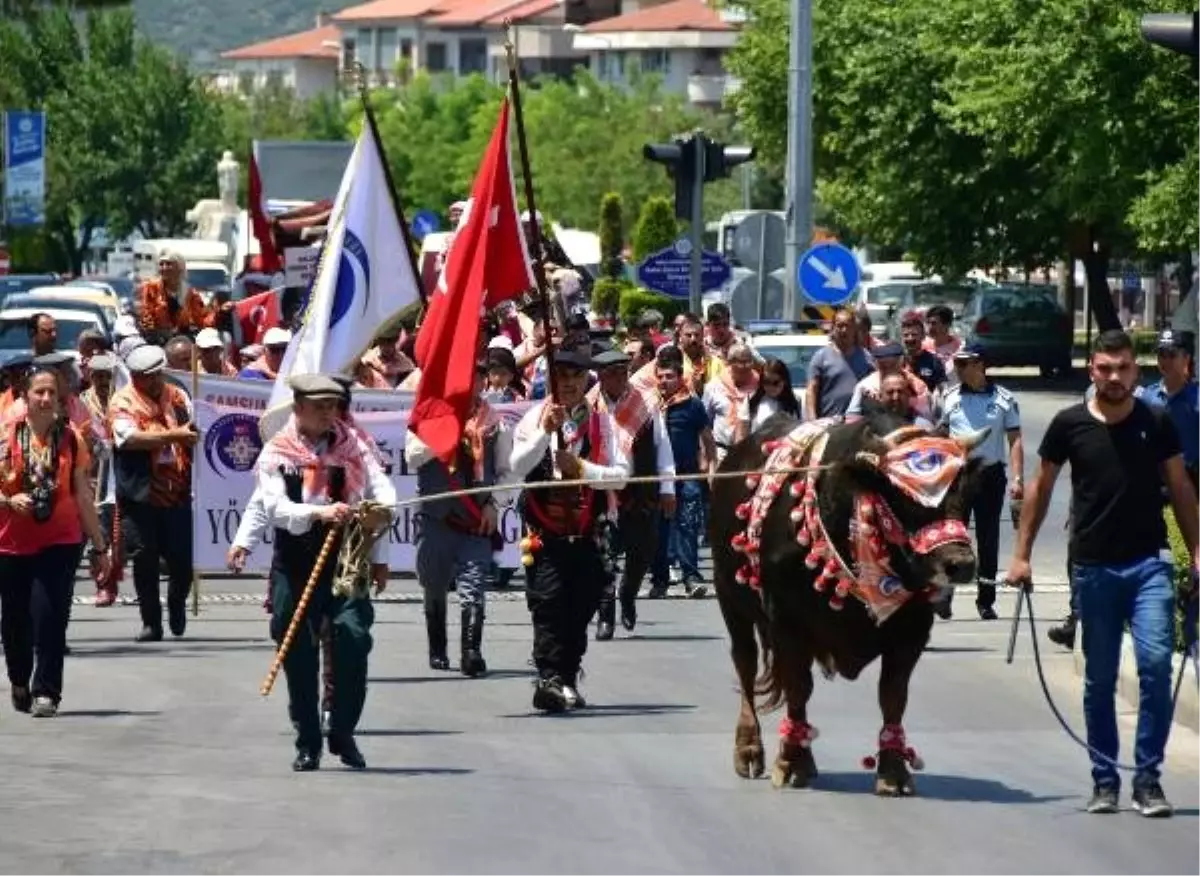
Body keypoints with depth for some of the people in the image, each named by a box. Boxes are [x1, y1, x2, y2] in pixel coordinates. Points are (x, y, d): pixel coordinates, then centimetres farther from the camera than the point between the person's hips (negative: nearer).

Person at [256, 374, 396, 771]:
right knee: (299, 657, 2)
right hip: (295, 563, -1)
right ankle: (308, 745, 13)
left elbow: (382, 490, 1)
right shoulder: (276, 454, 1)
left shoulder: (353, 447, 7)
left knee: (353, 635, -16)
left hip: (347, 560, 1)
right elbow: (275, 507, -11)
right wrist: (319, 513, -29)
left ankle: (342, 732, -1)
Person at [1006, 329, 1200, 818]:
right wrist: (1022, 553, 6)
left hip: (1148, 563, 0)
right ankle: (1104, 780, 18)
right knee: (1099, 680, 7)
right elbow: (1042, 489, 9)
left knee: (1156, 662, -14)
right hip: (1093, 567, 0)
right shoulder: (1069, 425, 0)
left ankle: (1147, 777, -5)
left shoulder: (1156, 423, 2)